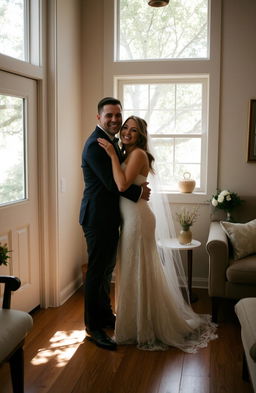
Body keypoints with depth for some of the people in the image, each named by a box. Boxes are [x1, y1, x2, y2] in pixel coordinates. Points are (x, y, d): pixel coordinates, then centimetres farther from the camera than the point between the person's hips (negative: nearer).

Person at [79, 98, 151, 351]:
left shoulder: (111, 142, 14)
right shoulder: (95, 144, -18)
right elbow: (111, 182, -22)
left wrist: (138, 186, -2)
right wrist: (139, 192, -9)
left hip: (109, 217, 10)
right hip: (97, 218, -10)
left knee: (107, 269, 20)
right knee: (97, 272, 0)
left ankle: (105, 315, 36)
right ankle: (93, 328, 13)